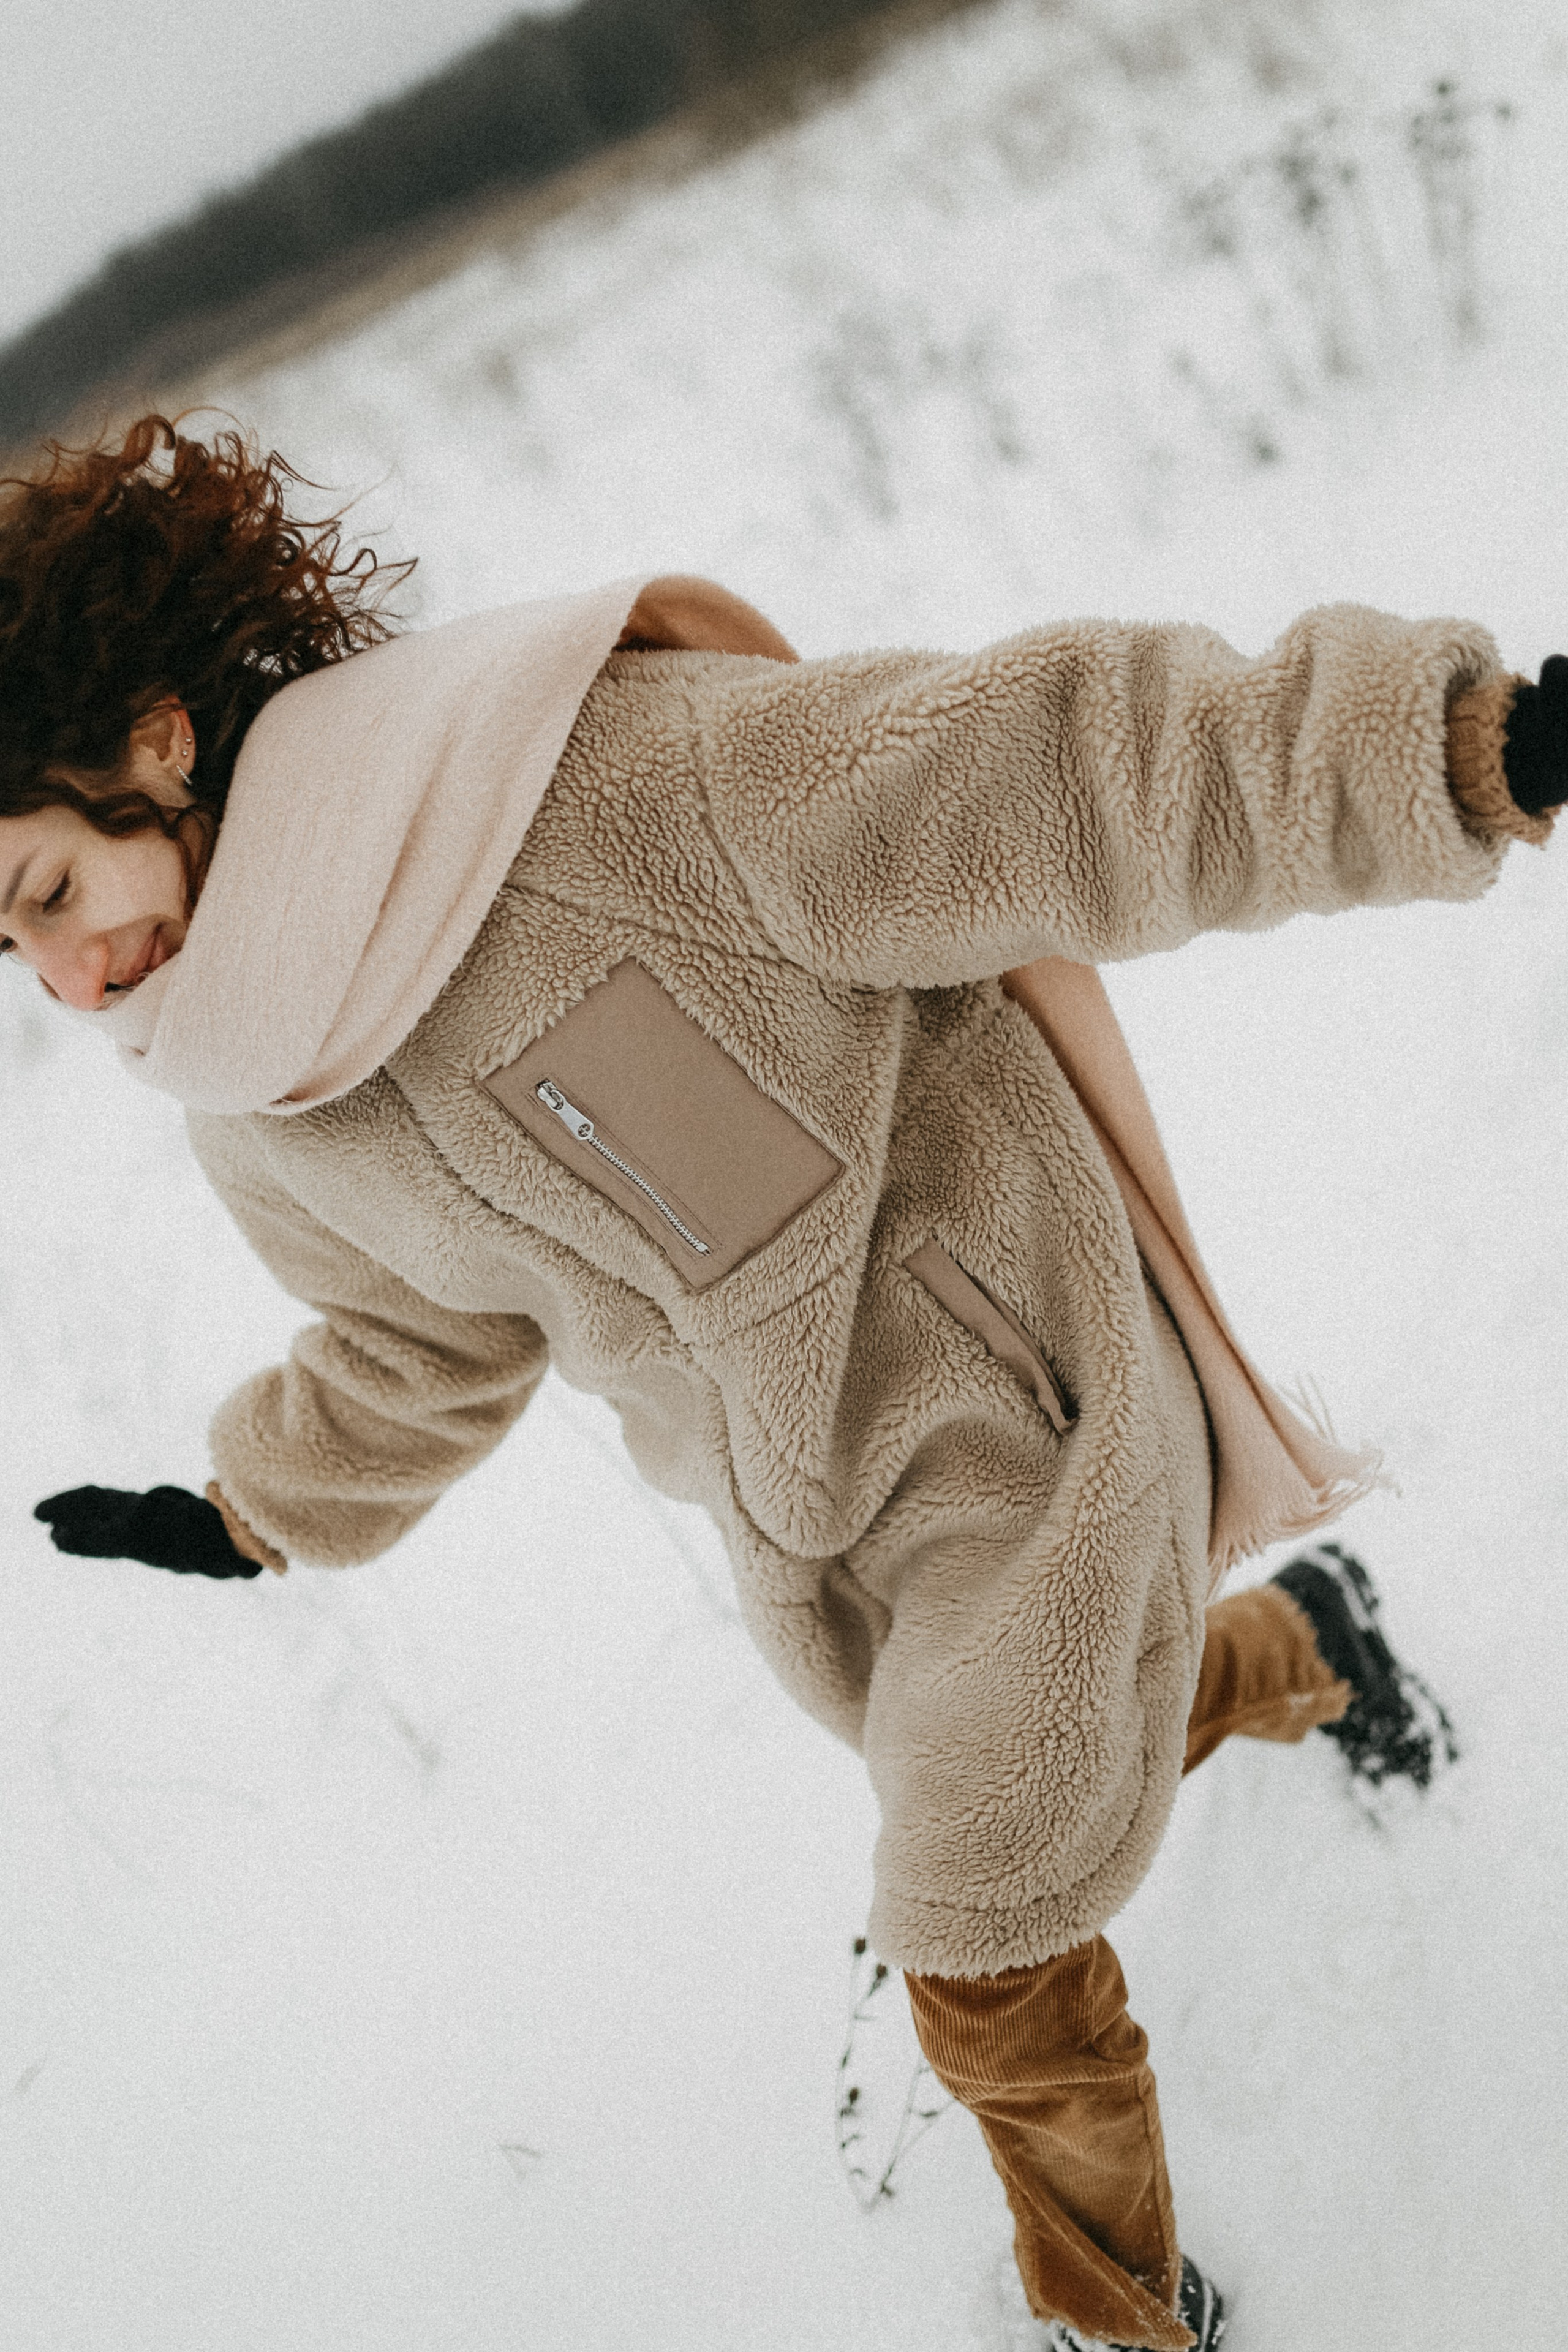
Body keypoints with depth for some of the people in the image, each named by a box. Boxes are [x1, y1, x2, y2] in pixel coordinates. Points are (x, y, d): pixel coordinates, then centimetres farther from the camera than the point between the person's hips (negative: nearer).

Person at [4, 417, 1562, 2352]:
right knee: (992, 1794, 29)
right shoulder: (258, 1121, -8)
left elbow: (1038, 778, -34)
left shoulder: (586, 780, -32)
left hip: (1016, 1412, -6)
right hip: (795, 1535, 7)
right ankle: (1292, 1653, 61)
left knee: (990, 1978, 4)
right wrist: (260, 1514, 26)